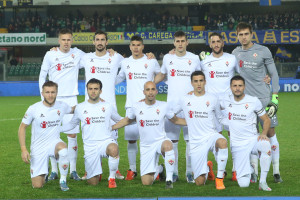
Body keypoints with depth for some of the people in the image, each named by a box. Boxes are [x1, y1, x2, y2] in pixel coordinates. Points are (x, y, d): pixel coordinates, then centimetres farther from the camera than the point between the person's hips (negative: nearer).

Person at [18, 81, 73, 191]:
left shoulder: (62, 106, -3)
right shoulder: (33, 109, -11)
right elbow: (22, 127, -2)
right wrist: (23, 149, -10)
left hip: (54, 142, 1)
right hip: (38, 148, -1)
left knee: (63, 148, -39)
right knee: (37, 186, -7)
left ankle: (63, 180, -18)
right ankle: (44, 174, 32)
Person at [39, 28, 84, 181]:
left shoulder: (77, 54, 4)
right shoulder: (50, 55, 1)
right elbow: (42, 76, 8)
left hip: (71, 98, 1)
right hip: (54, 99, 0)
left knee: (72, 135, -1)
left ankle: (73, 170, 7)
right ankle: (54, 171, 10)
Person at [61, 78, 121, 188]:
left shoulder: (107, 106, 7)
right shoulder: (80, 107, 7)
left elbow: (120, 120, 22)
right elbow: (72, 124, 20)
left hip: (106, 141, -1)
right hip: (90, 146, 1)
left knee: (113, 149, -40)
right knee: (93, 182, -5)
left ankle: (112, 178, -15)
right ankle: (96, 172, 34)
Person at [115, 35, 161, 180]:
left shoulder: (151, 62, 5)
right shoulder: (125, 63, 11)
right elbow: (117, 79, 26)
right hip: (131, 104, 2)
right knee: (131, 138, -1)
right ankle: (132, 169, 8)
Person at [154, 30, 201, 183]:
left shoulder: (194, 59, 5)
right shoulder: (167, 58, 8)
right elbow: (161, 75, 23)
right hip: (172, 104, 1)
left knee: (191, 139, -2)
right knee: (172, 139, 1)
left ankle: (190, 172, 6)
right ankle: (173, 172, 9)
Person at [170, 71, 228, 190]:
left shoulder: (213, 99, 6)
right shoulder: (185, 100, 7)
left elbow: (221, 118, 17)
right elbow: (171, 116, 17)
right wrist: (189, 122, 10)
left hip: (211, 135, -1)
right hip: (196, 142, 1)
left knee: (222, 142, -41)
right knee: (200, 182, -5)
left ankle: (219, 178, -26)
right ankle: (205, 169, 34)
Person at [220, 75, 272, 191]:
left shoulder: (253, 101, -3)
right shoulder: (226, 101, 3)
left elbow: (266, 120, 6)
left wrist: (263, 134, -13)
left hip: (253, 139, -1)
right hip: (237, 145, 1)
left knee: (265, 145, -40)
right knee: (243, 184, -11)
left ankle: (262, 181, -26)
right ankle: (249, 169, 28)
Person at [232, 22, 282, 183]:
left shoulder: (263, 51, 0)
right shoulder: (235, 53, 9)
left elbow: (274, 74, 3)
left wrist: (275, 97, -5)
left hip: (264, 98, -2)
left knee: (270, 133, -1)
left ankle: (276, 171, 5)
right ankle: (254, 172, 8)